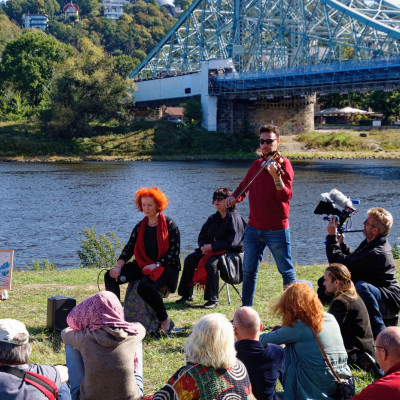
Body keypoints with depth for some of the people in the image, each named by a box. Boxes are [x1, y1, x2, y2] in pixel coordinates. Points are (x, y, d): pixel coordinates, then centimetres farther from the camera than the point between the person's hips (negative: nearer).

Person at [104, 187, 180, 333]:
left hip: (166, 267, -6)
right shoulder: (140, 227, 12)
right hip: (143, 266, 6)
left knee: (144, 287, -36)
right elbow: (128, 249, 7)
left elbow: (175, 251, -8)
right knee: (110, 276, -14)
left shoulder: (169, 224, -4)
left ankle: (165, 321, -18)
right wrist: (118, 266, -10)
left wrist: (156, 265, -19)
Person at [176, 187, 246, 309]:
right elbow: (202, 236, 17)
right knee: (190, 259, -8)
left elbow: (232, 242, -20)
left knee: (211, 262, -35)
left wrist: (212, 247, -20)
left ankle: (213, 300, -29)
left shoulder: (234, 218, -11)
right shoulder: (213, 219, 14)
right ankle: (187, 295, -1)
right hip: (213, 252, 8)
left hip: (233, 253, -8)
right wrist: (204, 246, -7)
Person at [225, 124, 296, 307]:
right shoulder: (256, 165, 11)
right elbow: (244, 186, 26)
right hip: (254, 228, 6)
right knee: (248, 271, 10)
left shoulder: (283, 164, -8)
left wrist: (276, 177, -36)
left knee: (286, 271, 0)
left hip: (276, 230, -6)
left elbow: (286, 196, -18)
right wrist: (234, 196, 4)